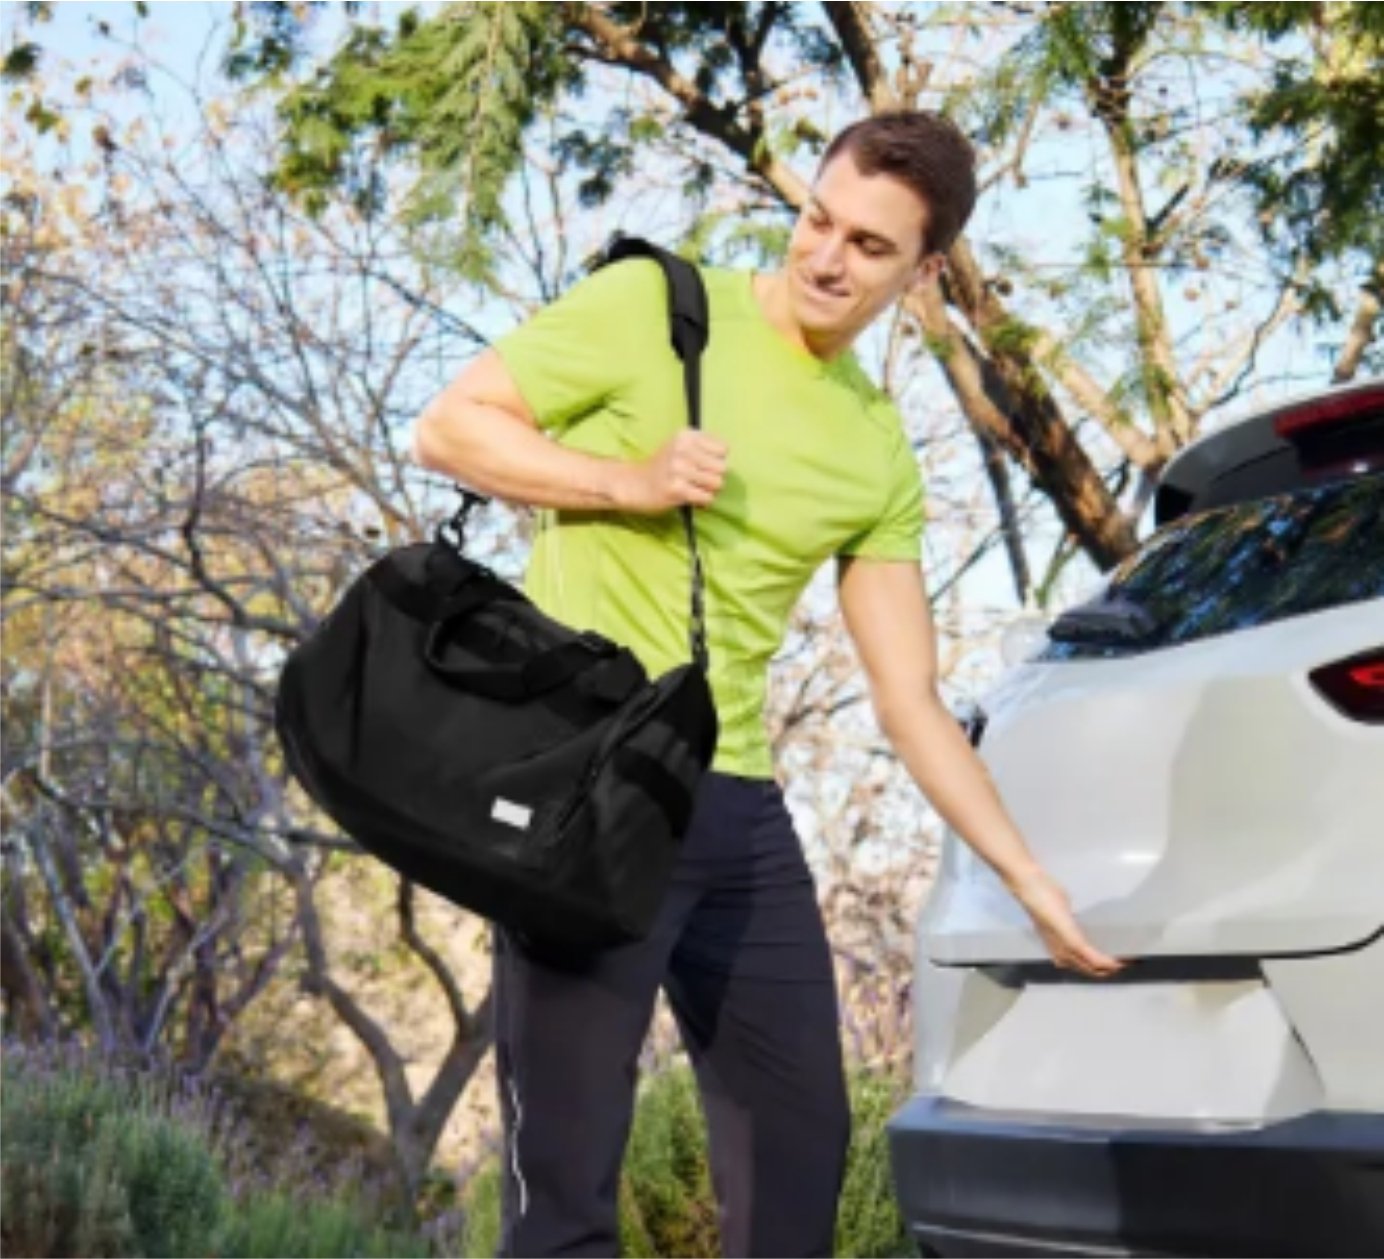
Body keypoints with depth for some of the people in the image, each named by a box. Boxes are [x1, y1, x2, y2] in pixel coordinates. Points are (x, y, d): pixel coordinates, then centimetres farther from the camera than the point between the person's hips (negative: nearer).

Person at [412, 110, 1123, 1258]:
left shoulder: (880, 457, 12)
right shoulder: (652, 306, -1)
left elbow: (910, 701, 14)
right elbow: (447, 429, -1)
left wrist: (1033, 883, 12)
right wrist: (625, 482, -14)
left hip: (739, 809, 6)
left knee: (804, 1144, 13)